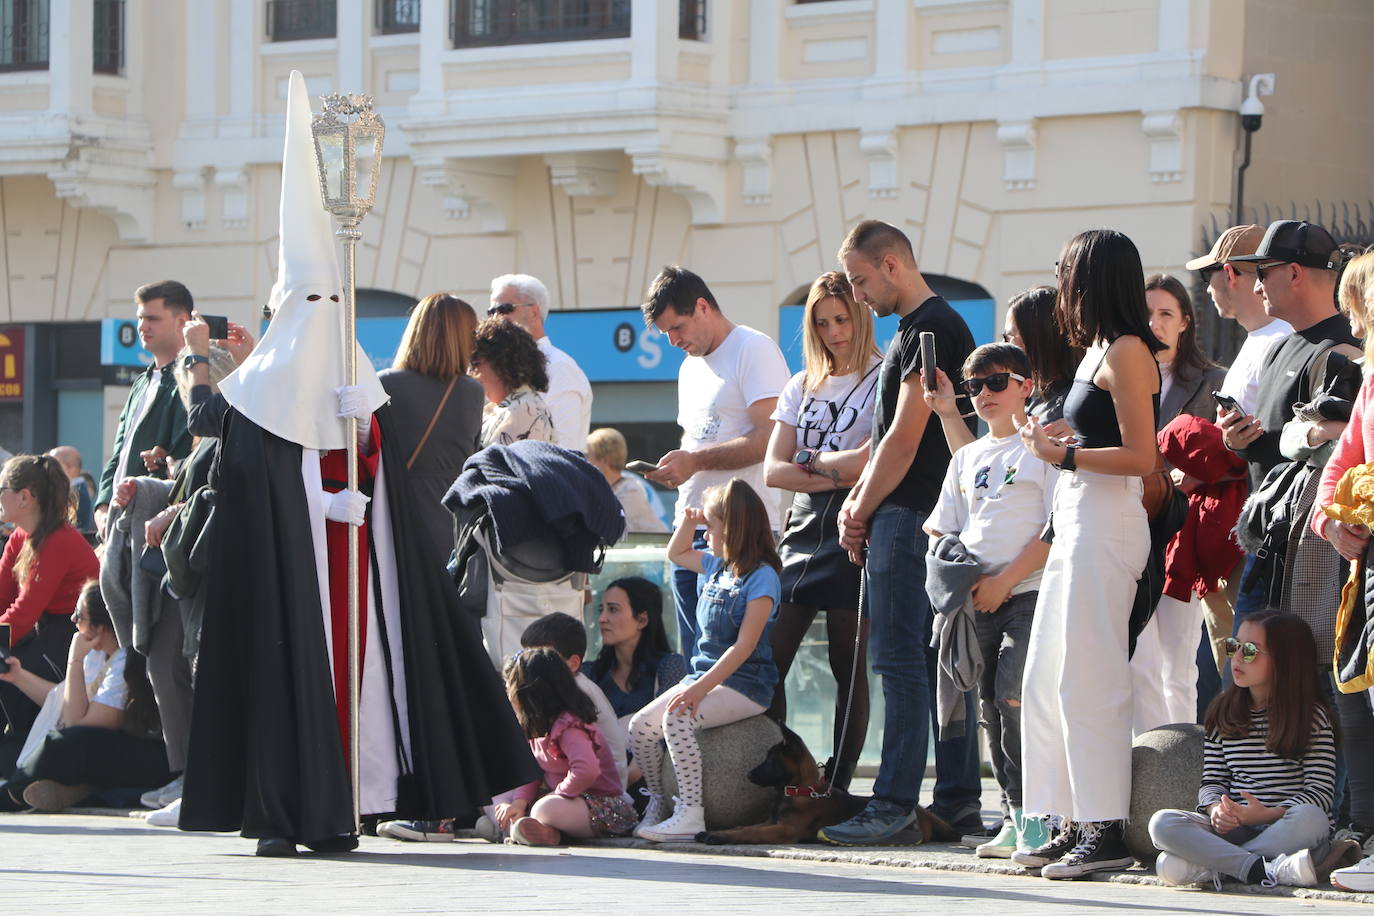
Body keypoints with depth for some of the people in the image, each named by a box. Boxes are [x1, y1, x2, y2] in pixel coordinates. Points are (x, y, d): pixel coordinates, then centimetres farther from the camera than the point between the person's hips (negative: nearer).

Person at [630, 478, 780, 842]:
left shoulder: (761, 578, -13)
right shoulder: (718, 566, 14)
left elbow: (744, 646, -20)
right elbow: (676, 554, 37)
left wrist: (701, 688, -26)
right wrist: (687, 522, 16)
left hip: (745, 685, -9)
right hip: (704, 675, 9)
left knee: (677, 719, -32)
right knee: (641, 726, -7)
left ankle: (690, 812, -29)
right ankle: (657, 801, 9)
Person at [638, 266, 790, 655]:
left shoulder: (754, 350, -7)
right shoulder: (690, 367, 23)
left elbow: (771, 436, -17)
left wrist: (696, 461, -17)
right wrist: (674, 468, 7)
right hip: (689, 531, 9)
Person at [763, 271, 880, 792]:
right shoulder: (803, 388, 18)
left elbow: (873, 460, -12)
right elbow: (773, 470, 9)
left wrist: (813, 460, 2)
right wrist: (835, 476, -6)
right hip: (804, 526, 6)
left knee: (848, 666, -2)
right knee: (768, 658, -3)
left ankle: (838, 786, 2)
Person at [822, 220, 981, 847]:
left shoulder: (930, 329, -12)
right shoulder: (915, 330, 20)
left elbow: (905, 439, -16)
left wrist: (861, 511, -7)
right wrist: (856, 502, 8)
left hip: (911, 515, -10)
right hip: (930, 516, 10)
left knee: (898, 658, -11)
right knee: (938, 659, 9)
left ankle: (895, 806, -12)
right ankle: (959, 799, 11)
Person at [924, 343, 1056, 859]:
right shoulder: (968, 458, 18)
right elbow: (939, 529, 23)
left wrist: (1005, 579, -13)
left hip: (1029, 592, -7)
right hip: (978, 601, 7)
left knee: (1013, 694, -18)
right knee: (992, 706, 5)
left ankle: (1031, 815, -12)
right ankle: (1014, 820, 9)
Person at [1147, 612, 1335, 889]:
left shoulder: (1311, 715, 1)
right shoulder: (1222, 713, 13)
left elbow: (1321, 790, -5)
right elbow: (1212, 780, 13)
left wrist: (1269, 814, -20)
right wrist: (1216, 808, -11)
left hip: (1285, 831, -3)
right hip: (1232, 827, 3)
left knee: (1310, 818, -38)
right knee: (1162, 823, -23)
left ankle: (1202, 866, -34)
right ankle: (1264, 870, -36)